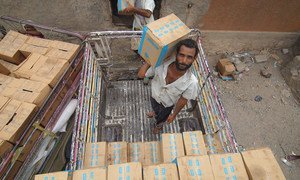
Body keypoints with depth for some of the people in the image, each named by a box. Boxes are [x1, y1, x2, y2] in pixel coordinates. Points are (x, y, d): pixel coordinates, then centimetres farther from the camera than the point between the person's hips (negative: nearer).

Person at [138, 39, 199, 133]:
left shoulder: (192, 82, -39)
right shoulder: (161, 64, -36)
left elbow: (182, 101, -20)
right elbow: (141, 74, -20)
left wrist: (174, 114, -6)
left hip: (168, 104, -2)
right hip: (154, 95, 2)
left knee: (162, 116, 32)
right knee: (154, 107, 38)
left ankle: (159, 123, 69)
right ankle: (155, 112, 75)